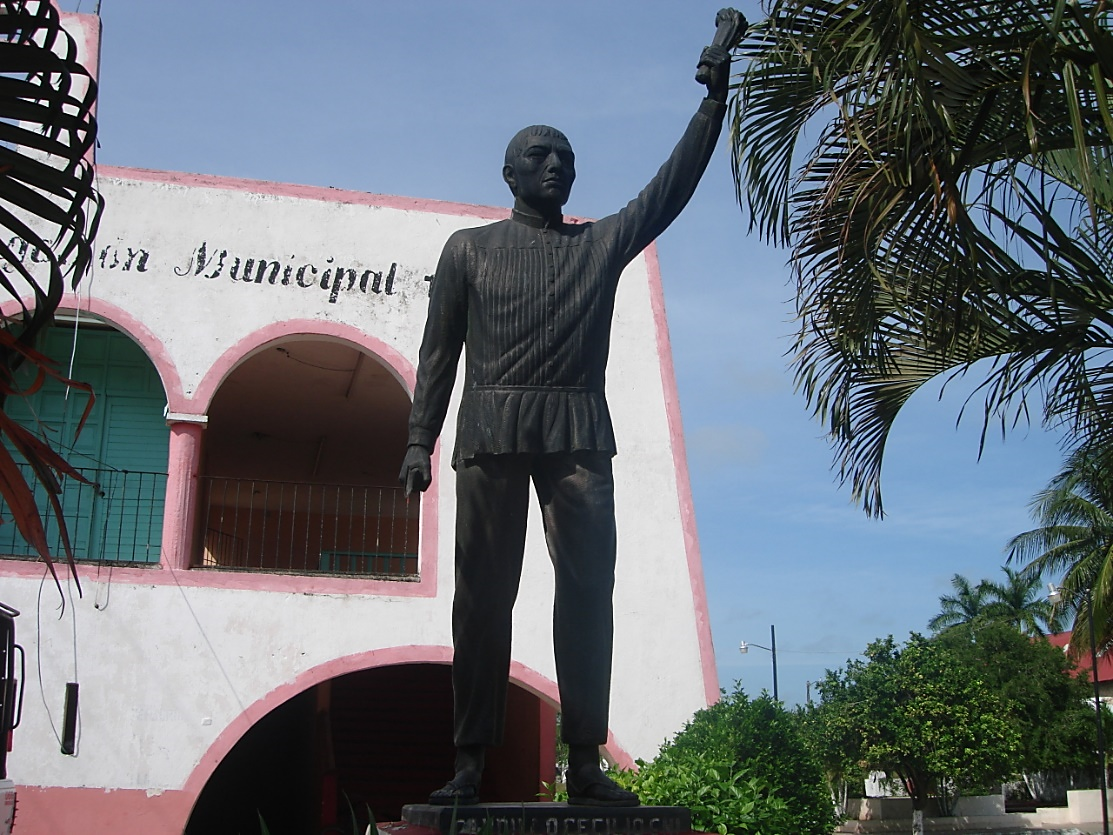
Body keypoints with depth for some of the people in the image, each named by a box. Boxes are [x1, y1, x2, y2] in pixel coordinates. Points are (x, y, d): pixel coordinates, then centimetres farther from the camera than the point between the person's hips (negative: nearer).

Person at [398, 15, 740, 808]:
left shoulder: (604, 242, 20)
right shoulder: (469, 248, 16)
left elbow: (673, 185, 12)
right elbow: (439, 349, 10)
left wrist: (714, 100, 4)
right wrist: (420, 439, 0)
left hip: (577, 435, 1)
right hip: (491, 433, -1)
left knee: (587, 588, -7)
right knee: (483, 597, -3)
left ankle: (585, 760, -6)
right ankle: (470, 762, -1)